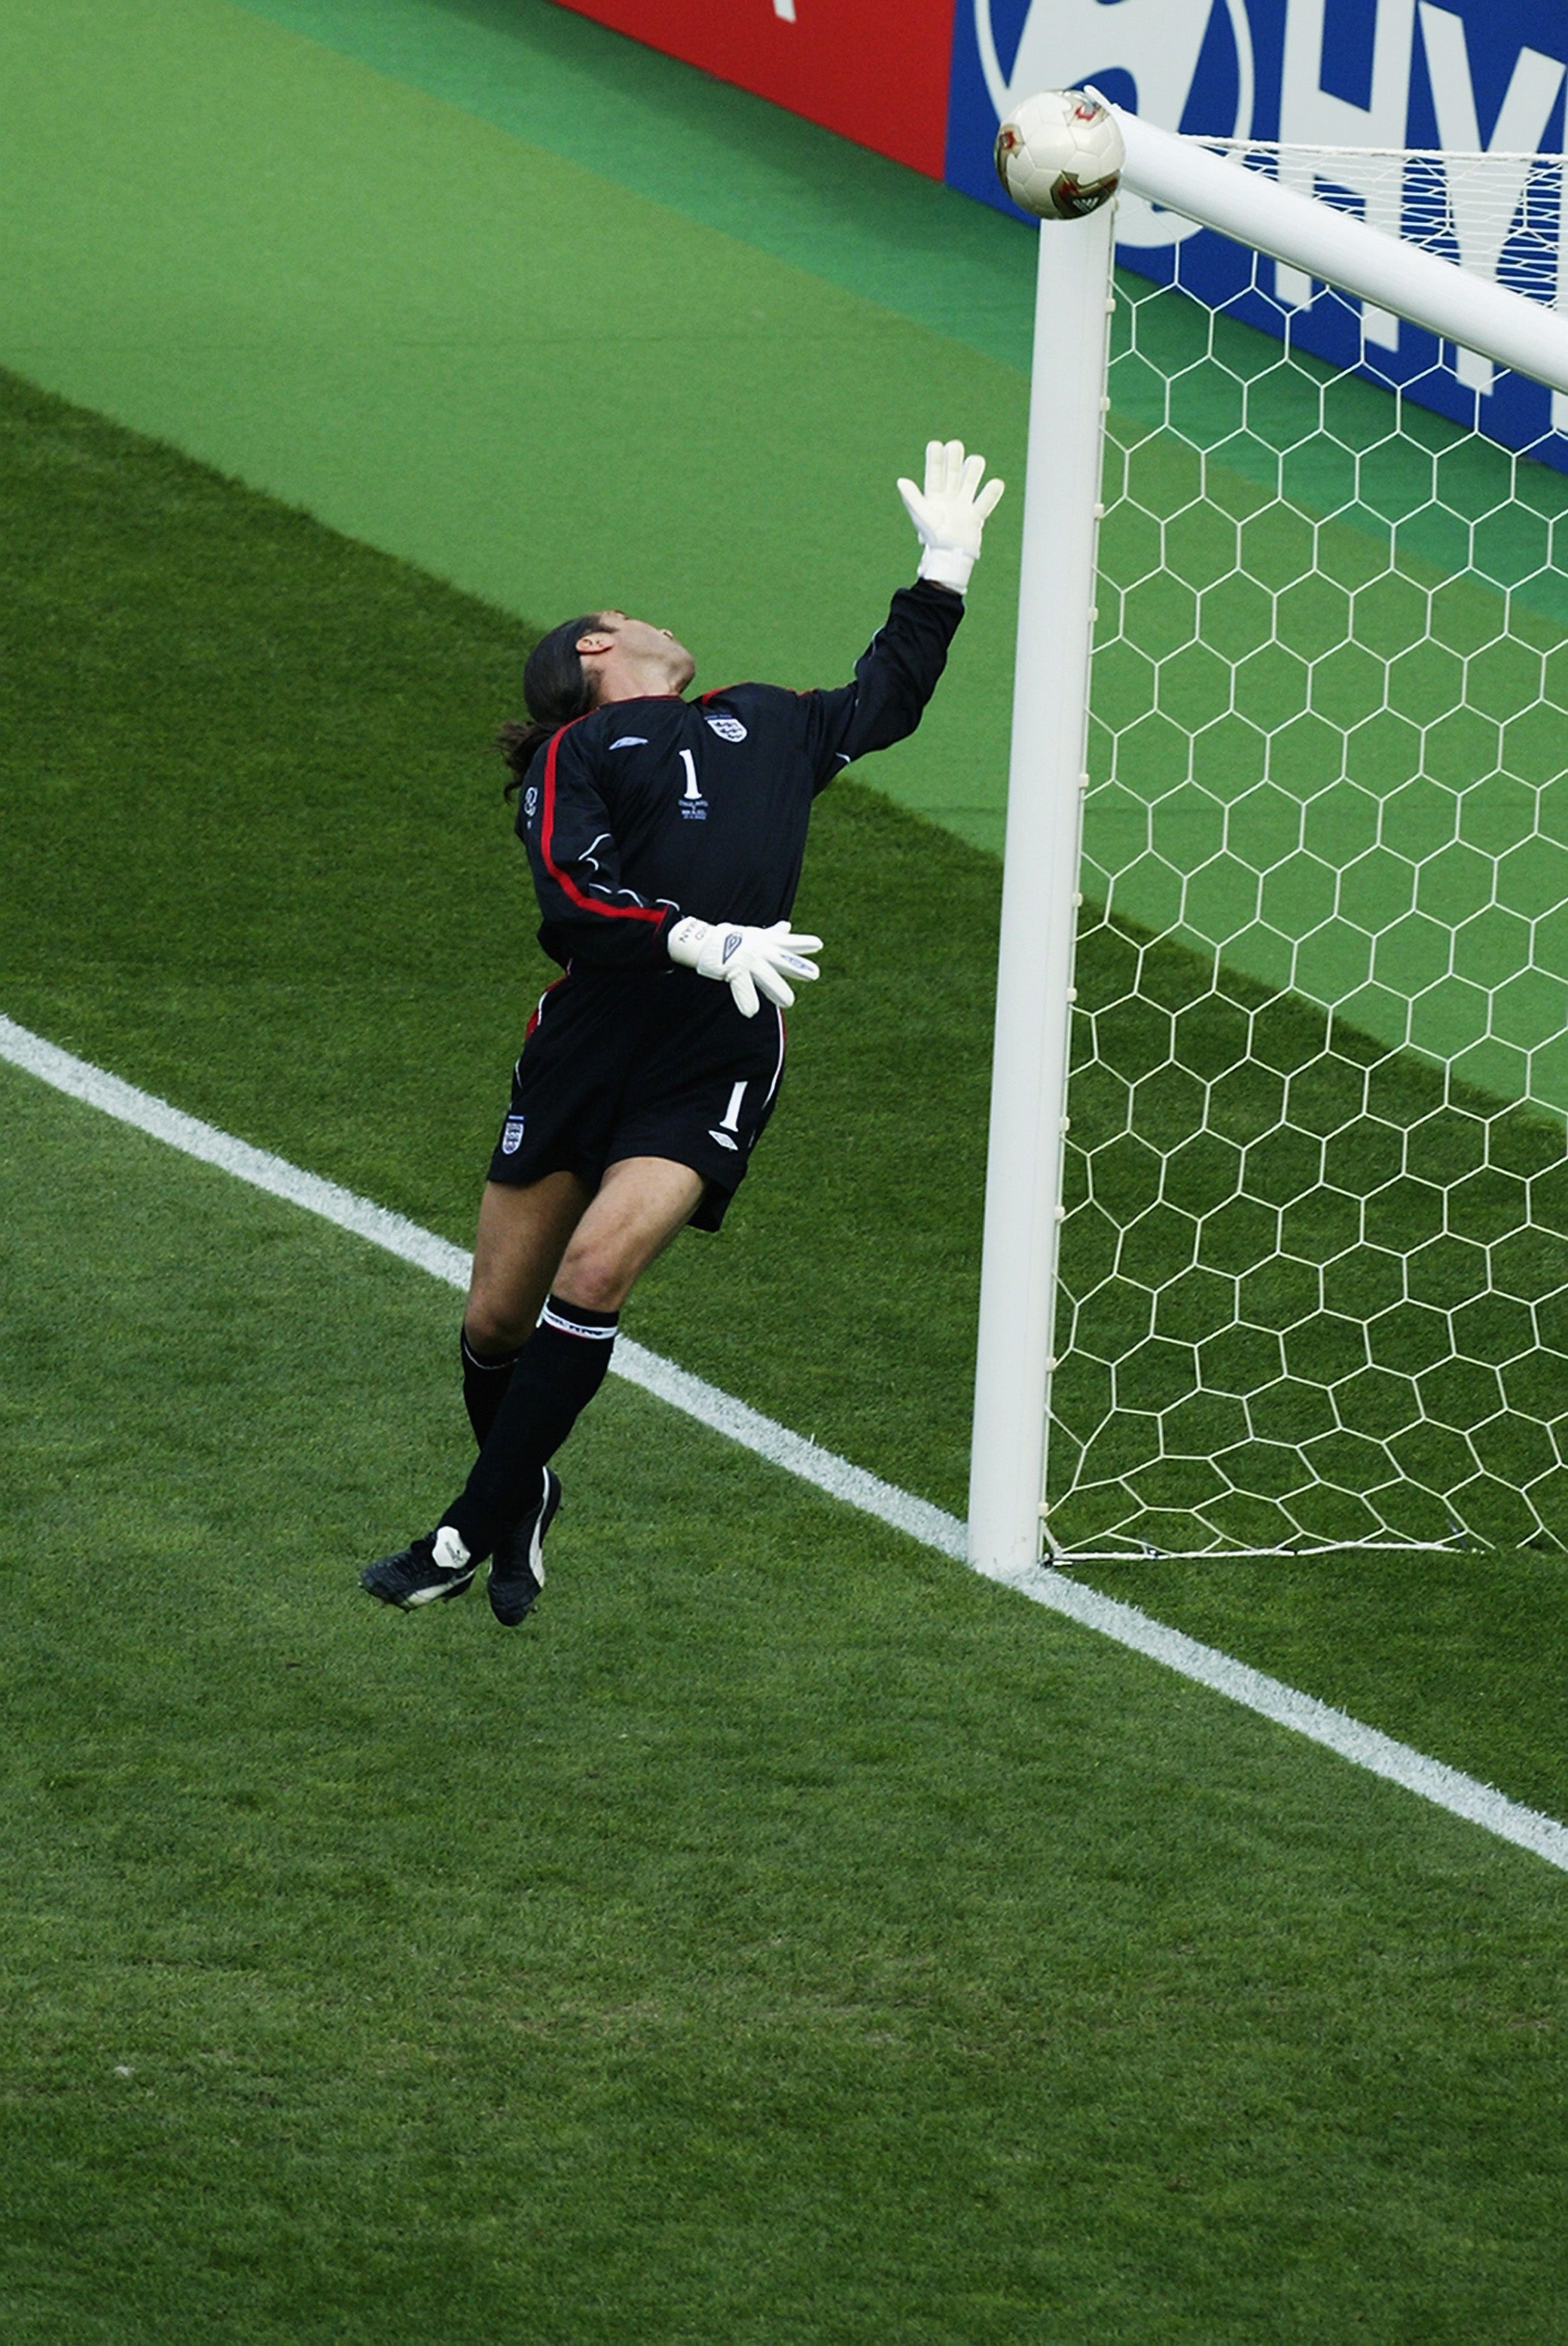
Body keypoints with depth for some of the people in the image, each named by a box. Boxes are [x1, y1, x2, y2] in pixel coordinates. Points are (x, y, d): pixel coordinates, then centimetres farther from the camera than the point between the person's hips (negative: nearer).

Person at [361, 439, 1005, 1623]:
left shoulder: (765, 724, 24)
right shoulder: (571, 754, 7)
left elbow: (884, 701, 43)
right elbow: (575, 896, -10)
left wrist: (944, 569, 43)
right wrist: (702, 941, -22)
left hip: (719, 1063, 2)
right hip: (590, 1040, -2)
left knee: (594, 1270, -18)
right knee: (499, 1317, 1)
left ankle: (480, 1527, -7)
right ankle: (525, 1495, 30)